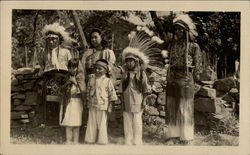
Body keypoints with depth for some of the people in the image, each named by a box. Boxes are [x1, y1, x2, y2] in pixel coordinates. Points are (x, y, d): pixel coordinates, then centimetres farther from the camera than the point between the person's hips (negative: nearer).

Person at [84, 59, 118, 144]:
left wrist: (110, 107, -6)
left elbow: (111, 94, -3)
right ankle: (90, 140, 19)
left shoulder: (107, 81, -5)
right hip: (92, 106, 4)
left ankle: (102, 141, 13)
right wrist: (88, 102, 13)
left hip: (102, 106, -4)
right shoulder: (91, 79, 6)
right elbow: (88, 91, 16)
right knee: (91, 124, 9)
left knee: (102, 124, 4)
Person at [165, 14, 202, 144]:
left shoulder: (193, 46, -4)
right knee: (172, 108, 7)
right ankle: (174, 135, 17)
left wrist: (194, 79, -2)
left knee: (185, 109, 3)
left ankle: (185, 137, 12)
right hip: (172, 80, 5)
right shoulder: (172, 45, 10)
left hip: (186, 81, -4)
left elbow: (197, 66, -1)